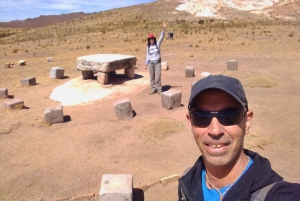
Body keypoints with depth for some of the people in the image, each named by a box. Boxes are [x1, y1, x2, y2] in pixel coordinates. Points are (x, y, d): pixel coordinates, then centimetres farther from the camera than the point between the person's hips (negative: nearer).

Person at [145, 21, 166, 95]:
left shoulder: (157, 44, -5)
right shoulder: (148, 46, 3)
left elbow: (161, 37, -18)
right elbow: (148, 55, 8)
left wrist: (163, 28, -31)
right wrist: (146, 64, 7)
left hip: (157, 63, -2)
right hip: (150, 63, 3)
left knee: (158, 77, -2)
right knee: (152, 77, 9)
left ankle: (159, 89, 9)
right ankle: (153, 89, 20)